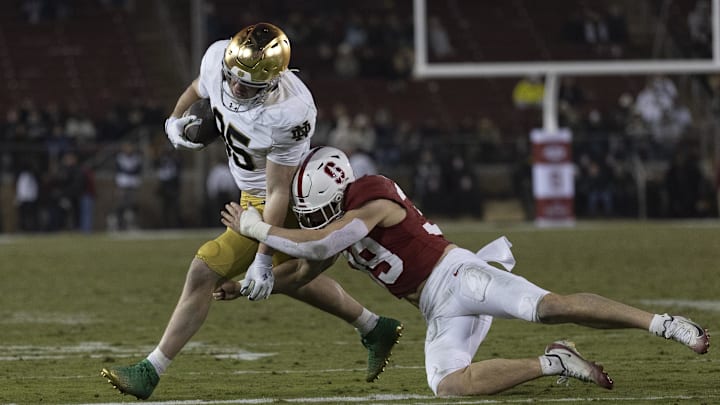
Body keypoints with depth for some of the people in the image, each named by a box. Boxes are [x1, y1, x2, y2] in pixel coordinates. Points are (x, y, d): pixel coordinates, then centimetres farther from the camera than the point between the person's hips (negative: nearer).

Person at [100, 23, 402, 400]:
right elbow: (198, 89, 11)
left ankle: (150, 372, -3)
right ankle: (375, 329, 43)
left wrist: (263, 259, -23)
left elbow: (279, 193, -27)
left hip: (276, 203, -9)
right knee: (287, 279, 26)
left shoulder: (289, 114, -36)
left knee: (205, 271, -13)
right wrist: (175, 120, 4)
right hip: (252, 194, 9)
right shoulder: (218, 57, -19)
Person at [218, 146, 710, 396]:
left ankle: (662, 323, -24)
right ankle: (550, 364, -10)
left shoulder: (371, 200, -13)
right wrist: (247, 288, 19)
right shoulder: (339, 217, 17)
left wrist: (255, 227, -15)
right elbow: (304, 272, 29)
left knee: (549, 306, -28)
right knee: (448, 385, -17)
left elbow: (317, 244, -24)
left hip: (456, 276, -8)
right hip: (442, 310, 8)